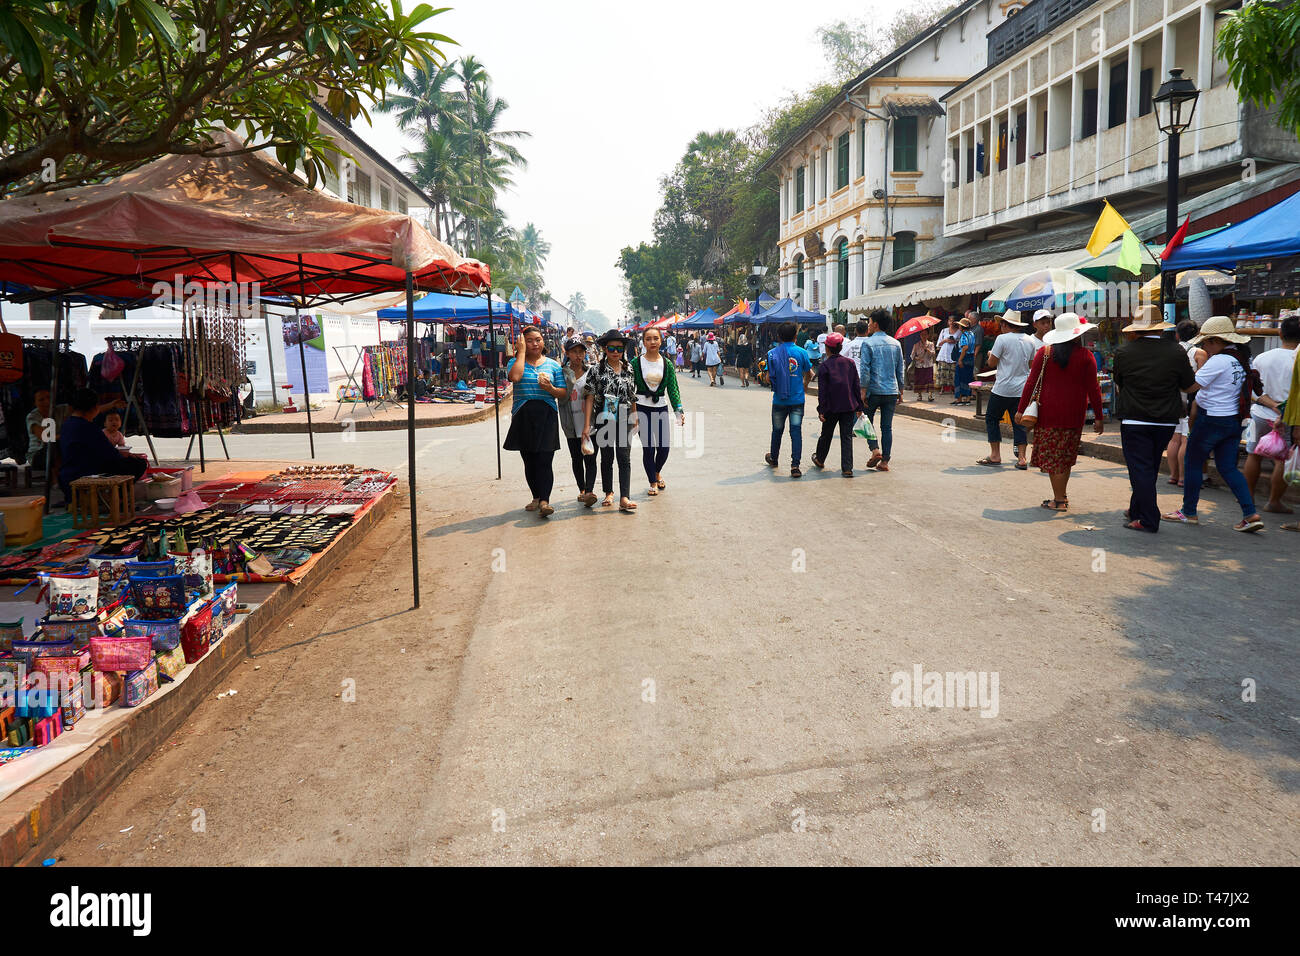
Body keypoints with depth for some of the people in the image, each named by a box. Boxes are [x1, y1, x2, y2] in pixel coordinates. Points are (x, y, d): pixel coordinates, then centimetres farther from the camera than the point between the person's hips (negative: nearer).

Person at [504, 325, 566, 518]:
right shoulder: (515, 362, 7)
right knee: (529, 461, 8)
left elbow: (563, 392, 10)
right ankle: (536, 497, 22)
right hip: (523, 416, 1)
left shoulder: (553, 365, 11)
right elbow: (515, 377, -17)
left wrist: (551, 389, -12)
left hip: (547, 415, -1)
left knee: (544, 460, -10)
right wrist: (521, 351, -7)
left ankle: (544, 501, -16)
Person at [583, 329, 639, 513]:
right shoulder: (596, 370, -3)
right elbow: (589, 398, -5)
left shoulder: (629, 370, 5)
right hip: (604, 420, -1)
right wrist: (586, 425, -9)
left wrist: (634, 418, 15)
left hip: (624, 420, 1)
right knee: (607, 457, 11)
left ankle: (624, 498, -13)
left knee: (624, 457, -7)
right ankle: (609, 493, 28)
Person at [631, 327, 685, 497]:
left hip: (661, 408, 2)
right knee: (648, 447, -7)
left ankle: (657, 472, 30)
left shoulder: (667, 364, 6)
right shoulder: (636, 363, 0)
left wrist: (679, 409, -7)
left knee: (664, 446, -2)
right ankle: (653, 483, 11)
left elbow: (673, 389, 4)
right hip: (641, 408, -2)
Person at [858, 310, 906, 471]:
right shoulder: (896, 343, 8)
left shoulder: (867, 343, -7)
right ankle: (885, 461, 6)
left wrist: (863, 391, -9)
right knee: (887, 426, 7)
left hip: (874, 390, -4)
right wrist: (900, 391, 17)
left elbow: (864, 369, -12)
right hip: (892, 391, 4)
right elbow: (900, 370, 11)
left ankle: (875, 450, -7)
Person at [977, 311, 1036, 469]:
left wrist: (991, 354, 15)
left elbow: (992, 363, -6)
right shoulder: (1030, 340, 8)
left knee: (992, 418, 8)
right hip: (1022, 389, 5)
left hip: (1003, 389, -5)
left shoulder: (1002, 339, -10)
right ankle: (1021, 458, 2)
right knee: (1018, 422, 8)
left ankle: (995, 456, 6)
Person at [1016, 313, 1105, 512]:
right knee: (1066, 455, 13)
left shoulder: (1044, 353, -2)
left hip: (1048, 411, -1)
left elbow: (1031, 382, -2)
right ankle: (1062, 497, 20)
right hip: (1074, 413, 1)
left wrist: (1021, 409, 3)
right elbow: (1093, 389, -2)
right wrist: (1098, 417, 5)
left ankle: (1059, 499, 4)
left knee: (1052, 455, 3)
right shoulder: (1085, 356, -3)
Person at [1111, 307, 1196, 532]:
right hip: (1166, 421, 3)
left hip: (1134, 420, -3)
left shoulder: (1123, 352, -7)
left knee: (1140, 469, 1)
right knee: (1150, 468, 16)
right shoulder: (1177, 352, -4)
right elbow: (1189, 386, 5)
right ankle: (1136, 511, 29)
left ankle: (1148, 520, 0)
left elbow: (1118, 382, 8)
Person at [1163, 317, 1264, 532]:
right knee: (1228, 468, 11)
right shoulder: (1241, 360, 9)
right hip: (1234, 420, 8)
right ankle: (1250, 514, 2)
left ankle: (1189, 512, 15)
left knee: (1193, 464, 6)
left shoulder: (1218, 361, -17)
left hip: (1212, 420, -8)